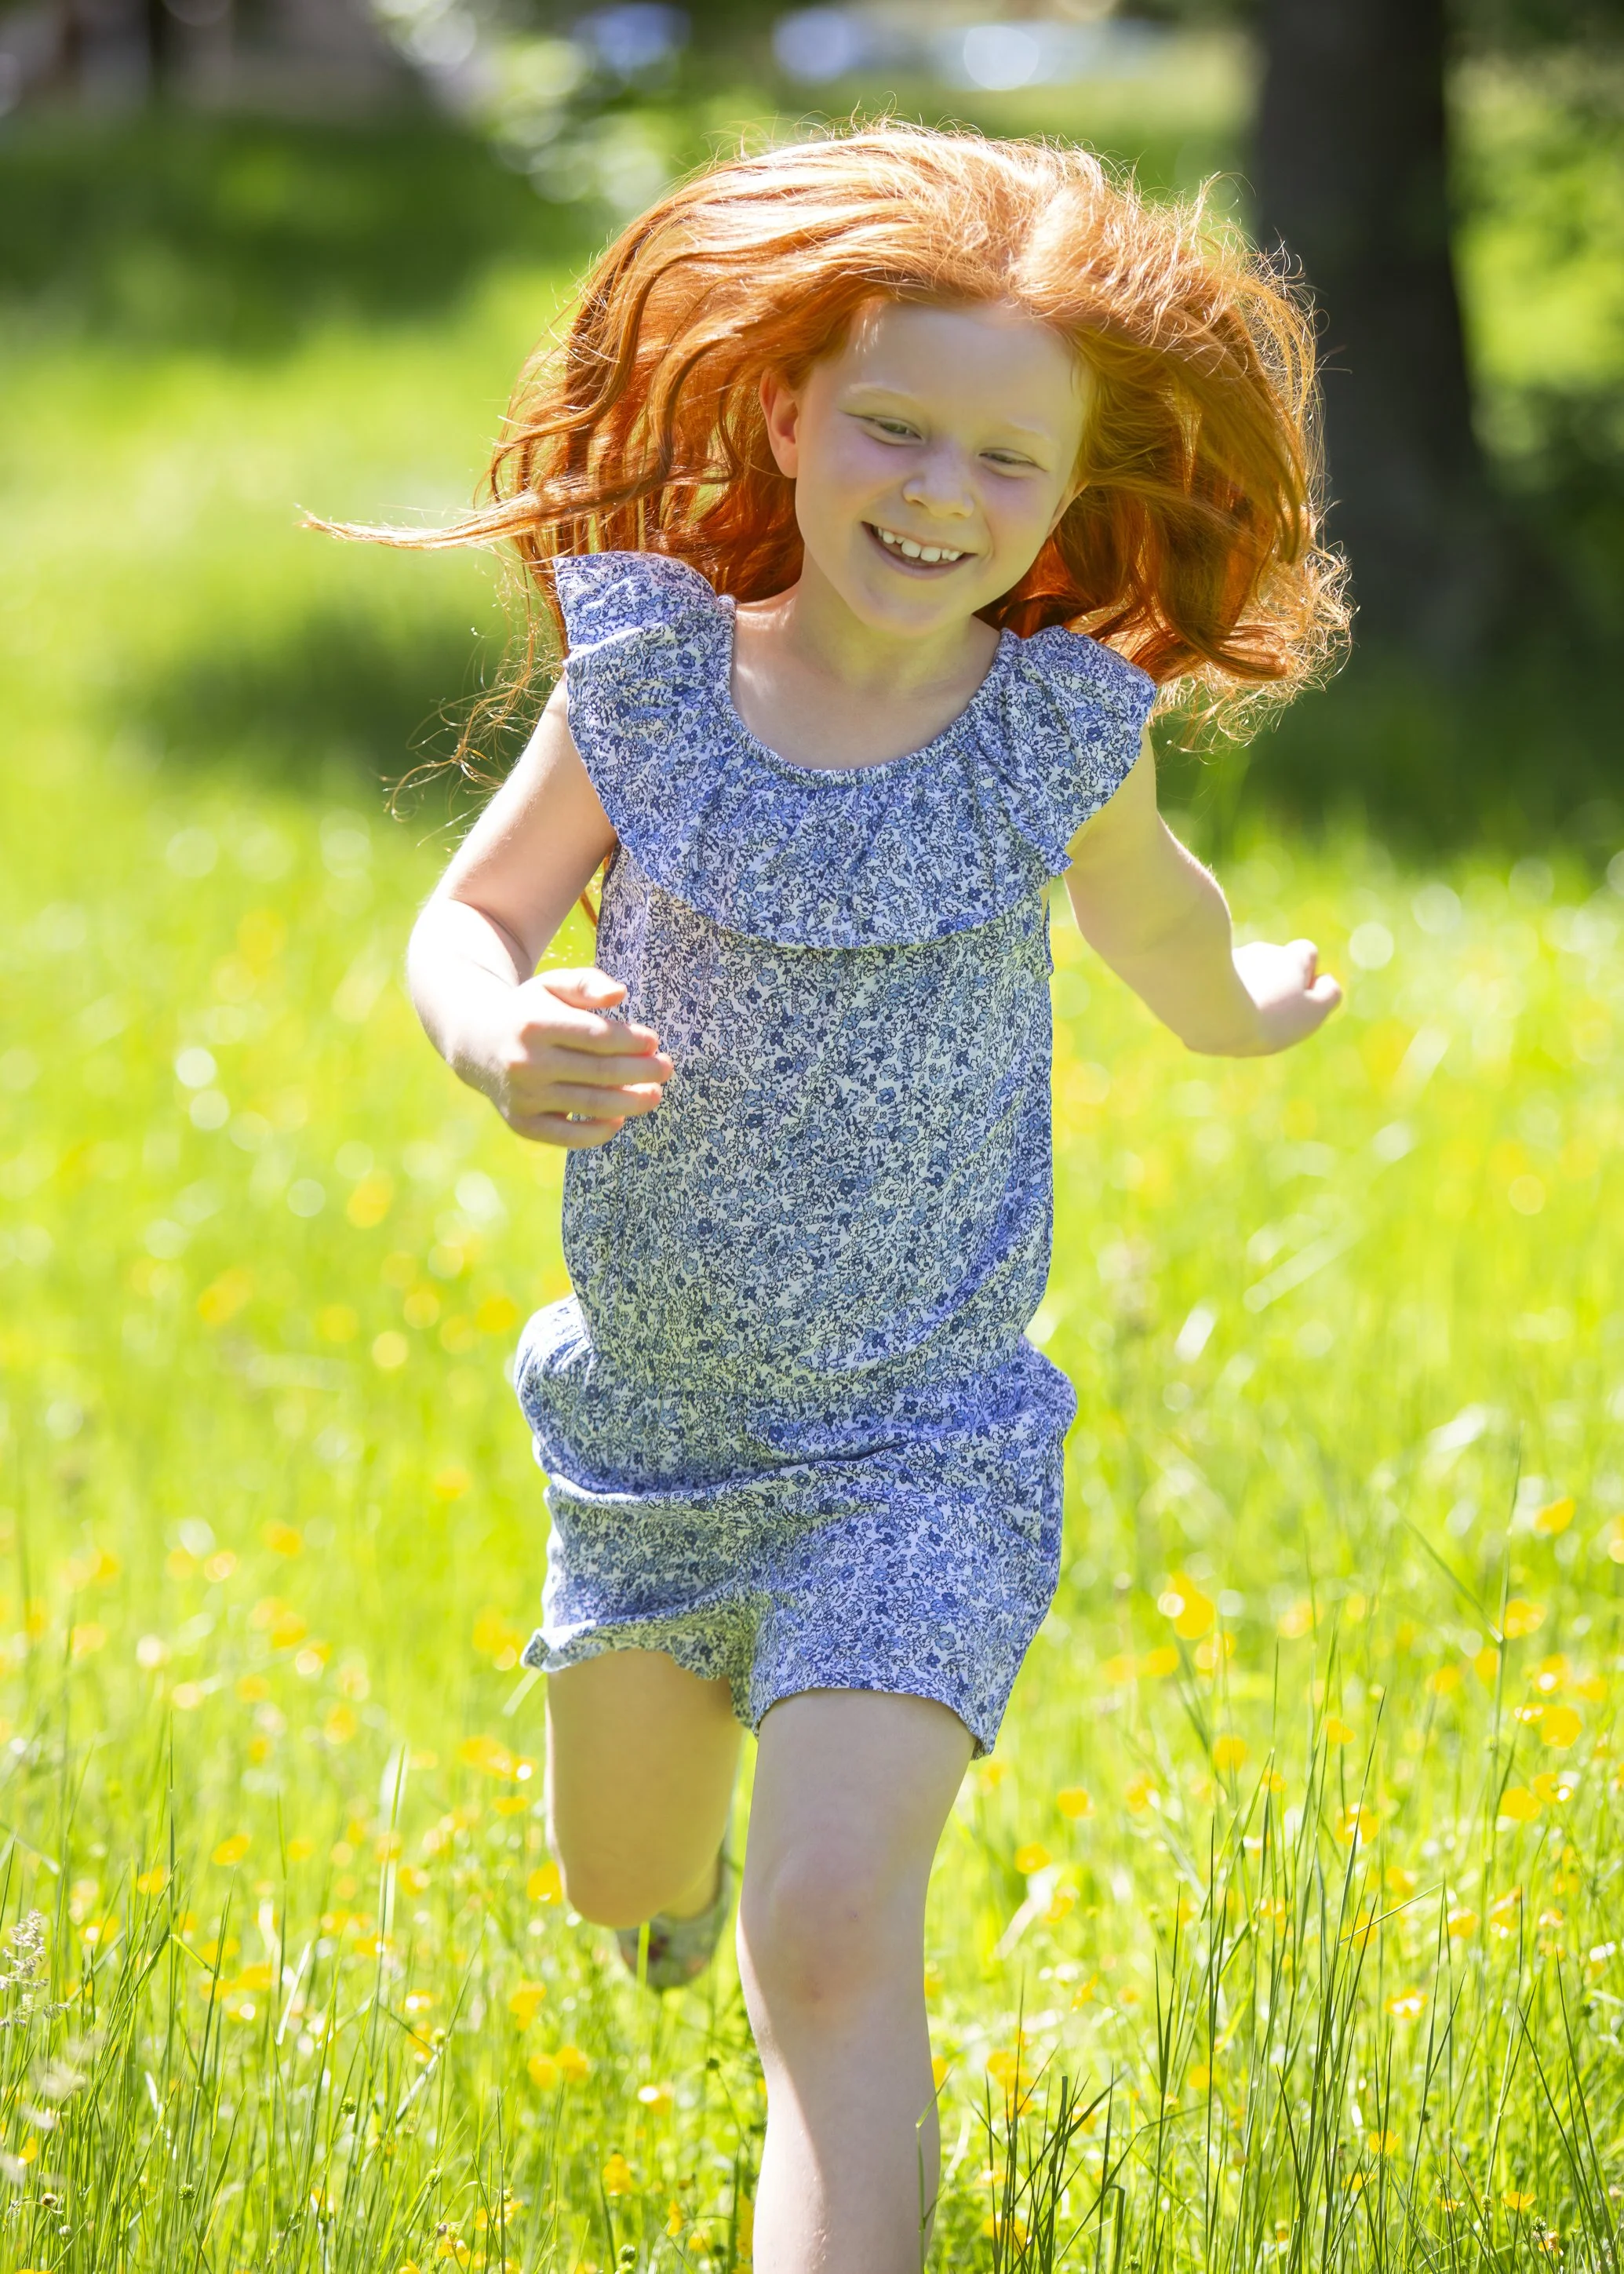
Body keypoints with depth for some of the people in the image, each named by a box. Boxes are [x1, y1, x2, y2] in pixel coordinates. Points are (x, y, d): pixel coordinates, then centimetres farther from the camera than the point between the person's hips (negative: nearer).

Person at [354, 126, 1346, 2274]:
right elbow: (466, 915, 0)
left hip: (915, 1450, -3)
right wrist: (499, 1038, -24)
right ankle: (693, 1805, 63)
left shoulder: (1063, 730, -14)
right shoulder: (647, 668, -12)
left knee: (833, 1947, -20)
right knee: (623, 1887, 26)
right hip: (643, 1424, 3)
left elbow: (1148, 908, 10)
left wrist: (1241, 1004, 31)